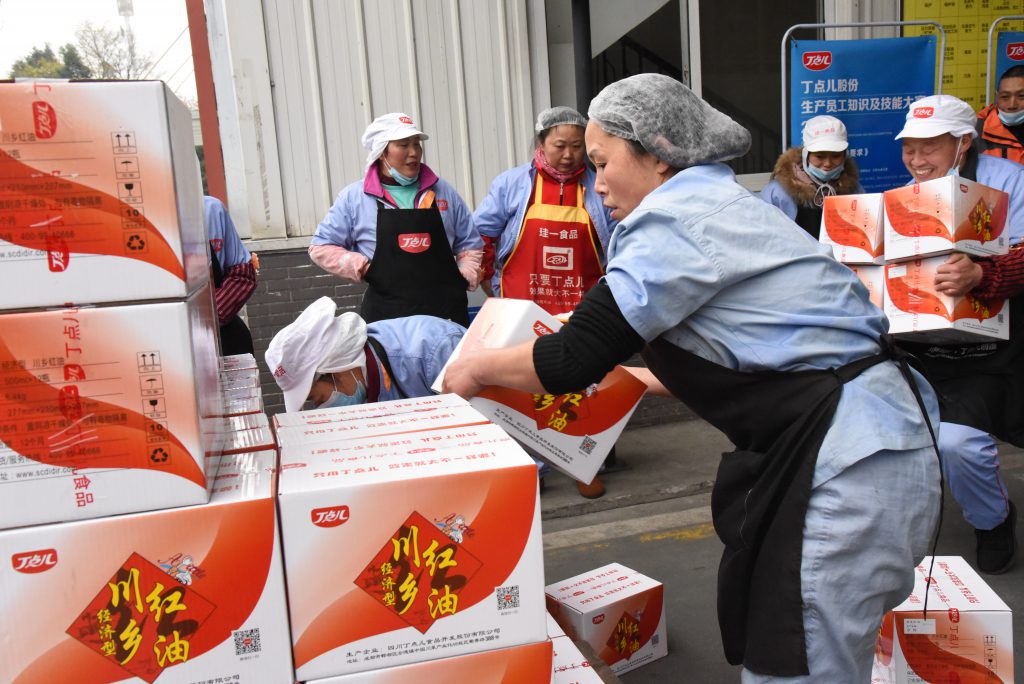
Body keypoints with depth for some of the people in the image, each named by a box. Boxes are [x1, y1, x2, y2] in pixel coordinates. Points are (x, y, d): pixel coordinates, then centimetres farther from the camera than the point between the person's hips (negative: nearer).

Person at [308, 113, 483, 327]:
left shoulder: (443, 191, 13)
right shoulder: (354, 197, 6)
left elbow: (470, 243, 20)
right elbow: (321, 247, 10)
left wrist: (466, 278, 3)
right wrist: (363, 268, -3)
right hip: (387, 316, -2)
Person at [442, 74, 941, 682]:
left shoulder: (678, 217, -14)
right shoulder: (721, 204, 17)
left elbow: (577, 357, -16)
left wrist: (480, 368, 1)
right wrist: (631, 376, 28)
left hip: (848, 465, -10)